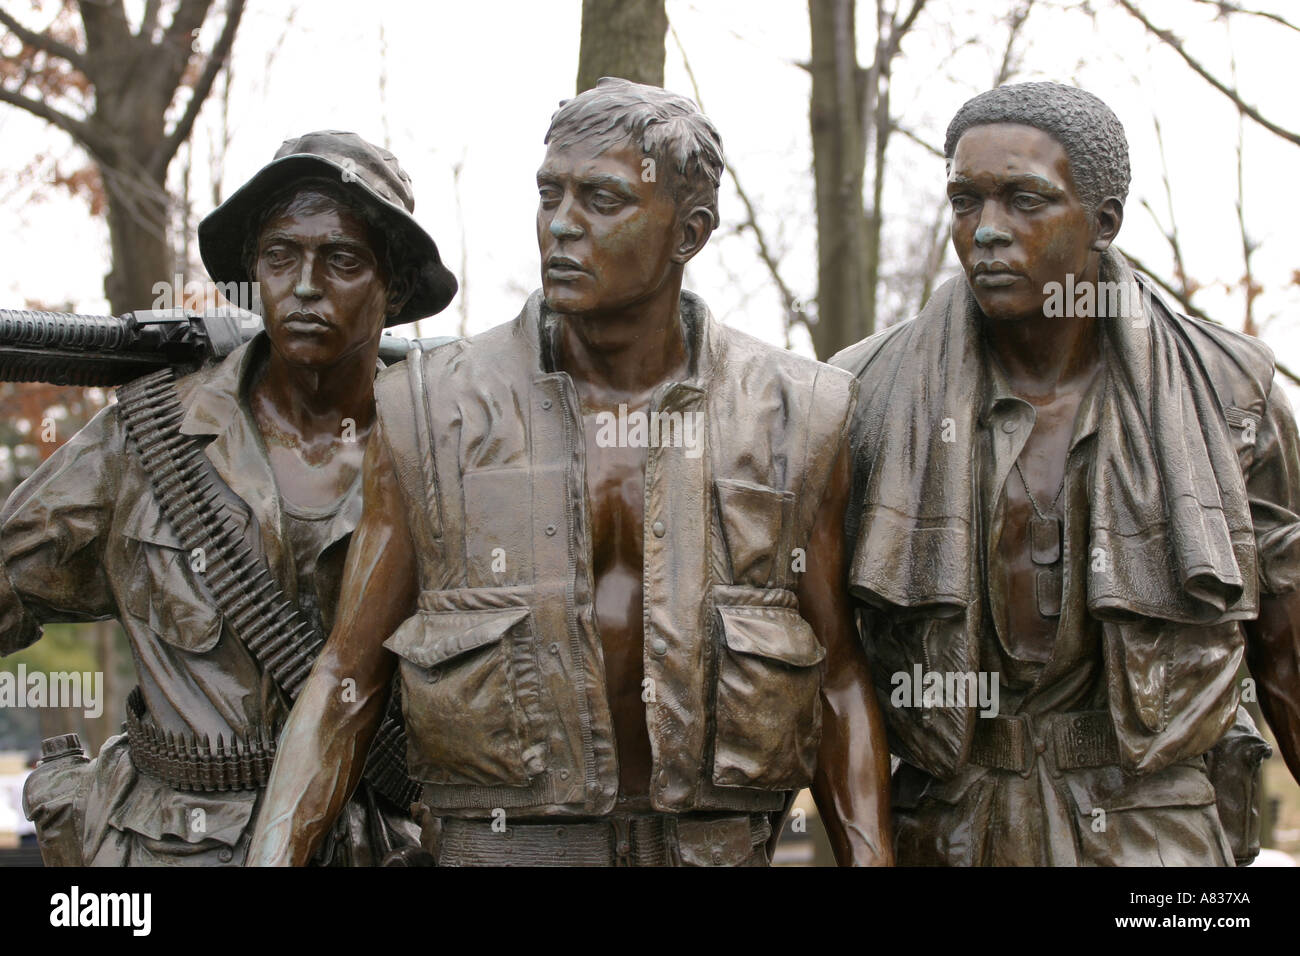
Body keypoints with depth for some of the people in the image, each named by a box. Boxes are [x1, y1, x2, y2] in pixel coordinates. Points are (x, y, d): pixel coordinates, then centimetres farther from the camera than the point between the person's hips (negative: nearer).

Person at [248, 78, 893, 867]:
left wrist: (870, 857, -5)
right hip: (501, 847, 0)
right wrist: (273, 853, -12)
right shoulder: (432, 412, -2)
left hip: (715, 845, 1)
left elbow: (838, 679, 6)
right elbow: (348, 674, 1)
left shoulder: (792, 420, 0)